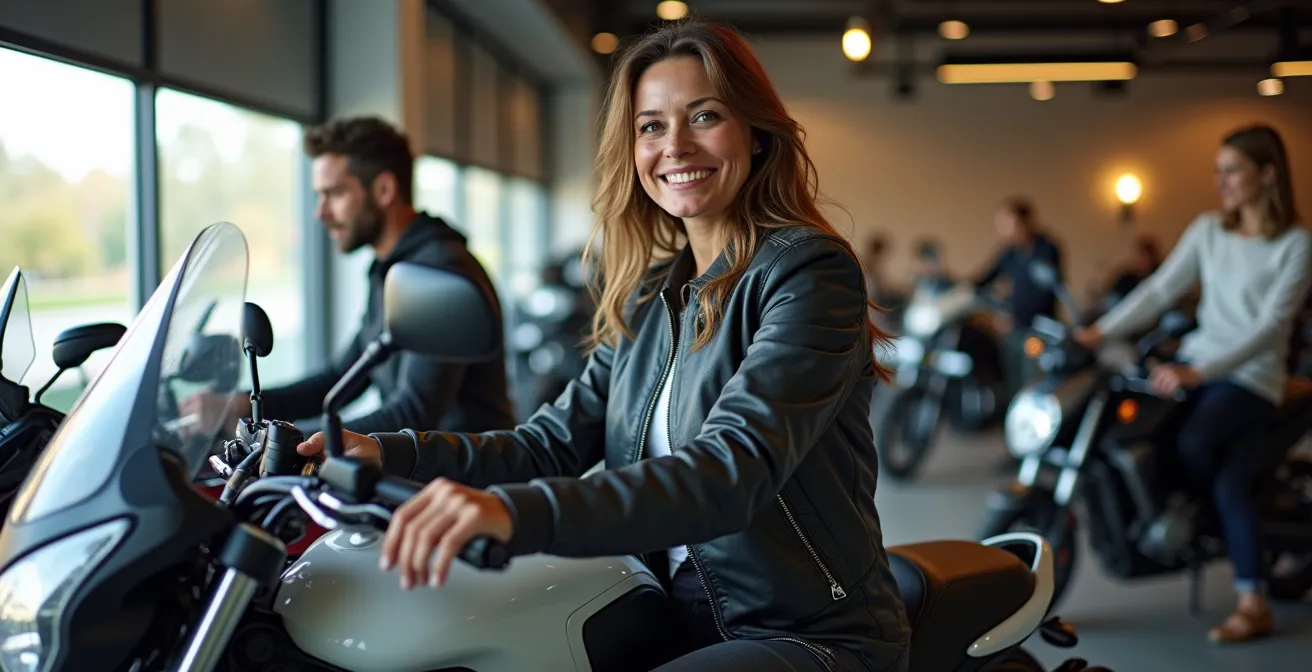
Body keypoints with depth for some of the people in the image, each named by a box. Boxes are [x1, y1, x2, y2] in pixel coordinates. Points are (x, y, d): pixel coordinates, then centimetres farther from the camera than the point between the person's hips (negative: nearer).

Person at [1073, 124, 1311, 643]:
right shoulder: (1208, 230, 8)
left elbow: (1269, 326, -17)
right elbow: (1160, 289, 4)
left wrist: (1199, 373, -28)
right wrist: (1102, 331, -10)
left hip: (1251, 377, -6)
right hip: (1196, 361, 6)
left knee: (1191, 442, -31)